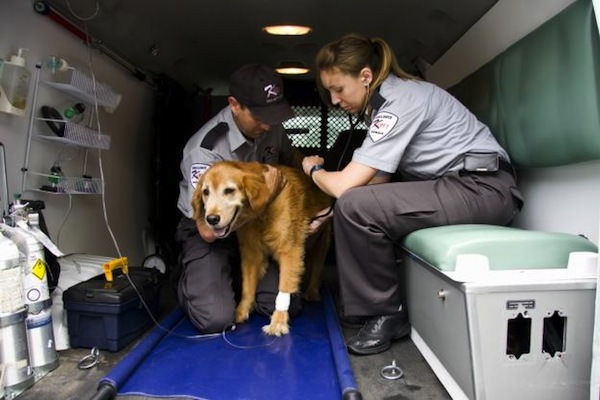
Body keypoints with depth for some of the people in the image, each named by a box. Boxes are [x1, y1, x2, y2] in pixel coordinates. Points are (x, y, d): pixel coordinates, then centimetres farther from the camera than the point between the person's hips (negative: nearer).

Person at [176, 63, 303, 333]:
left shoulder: (271, 127, -9)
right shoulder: (205, 149, -28)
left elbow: (292, 162, 14)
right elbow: (208, 230, -29)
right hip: (205, 236, -5)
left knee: (287, 307, -6)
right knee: (217, 319, -22)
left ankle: (236, 281, 22)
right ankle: (190, 283, 12)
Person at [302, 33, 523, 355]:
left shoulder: (399, 101, -18)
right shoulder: (383, 100, 11)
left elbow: (344, 185, -22)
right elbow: (379, 178, 9)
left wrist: (314, 170, -1)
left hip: (484, 188, -10)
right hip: (454, 185, 10)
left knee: (355, 207, -24)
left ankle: (388, 314, -4)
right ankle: (363, 303, 18)